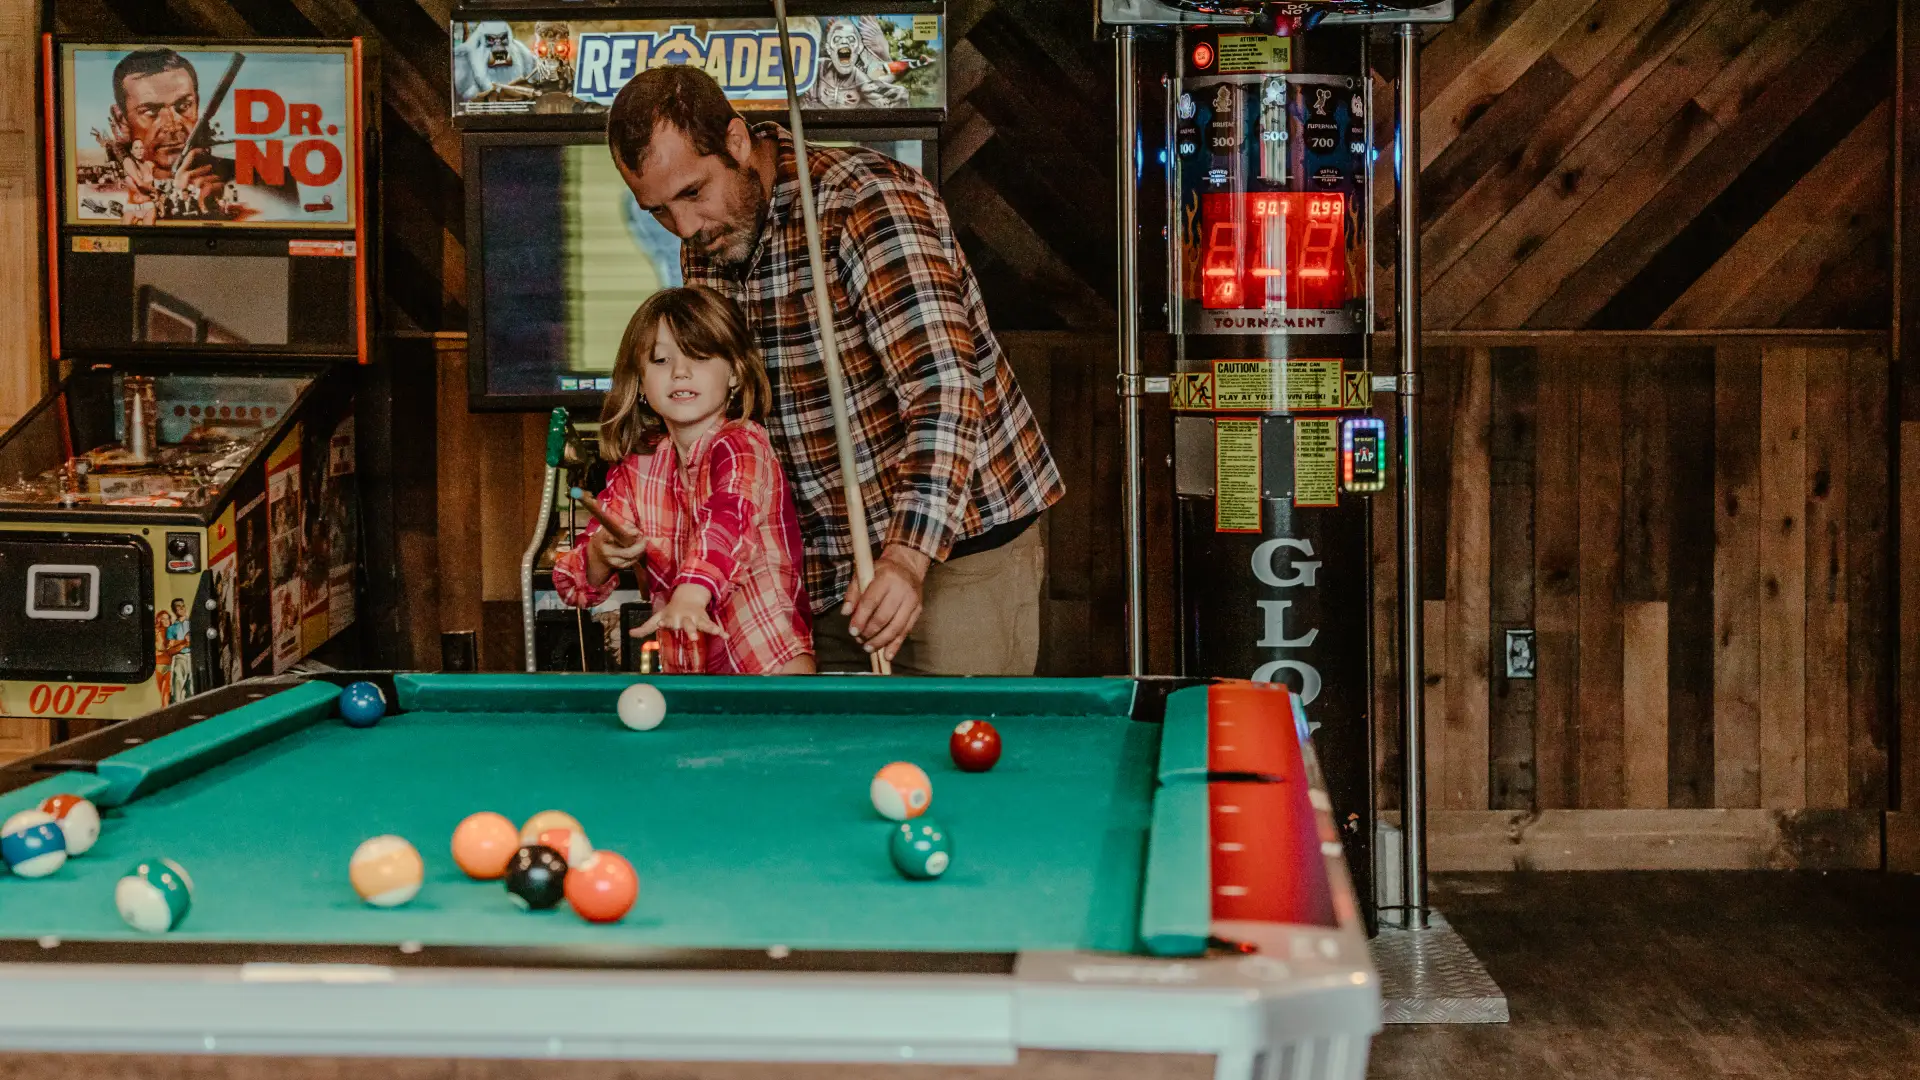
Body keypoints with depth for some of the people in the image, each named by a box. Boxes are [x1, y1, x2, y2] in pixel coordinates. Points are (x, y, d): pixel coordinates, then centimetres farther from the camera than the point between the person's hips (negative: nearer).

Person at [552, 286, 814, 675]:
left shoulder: (742, 443, -7)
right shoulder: (636, 470, 8)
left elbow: (728, 517, -30)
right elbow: (576, 584, 9)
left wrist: (690, 596, -49)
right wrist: (600, 558, -15)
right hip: (684, 661, 8)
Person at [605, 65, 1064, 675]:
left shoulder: (868, 202, -21)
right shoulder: (703, 256, 5)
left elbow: (944, 390, -30)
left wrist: (908, 556, -40)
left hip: (961, 548, -7)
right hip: (836, 568, 7)